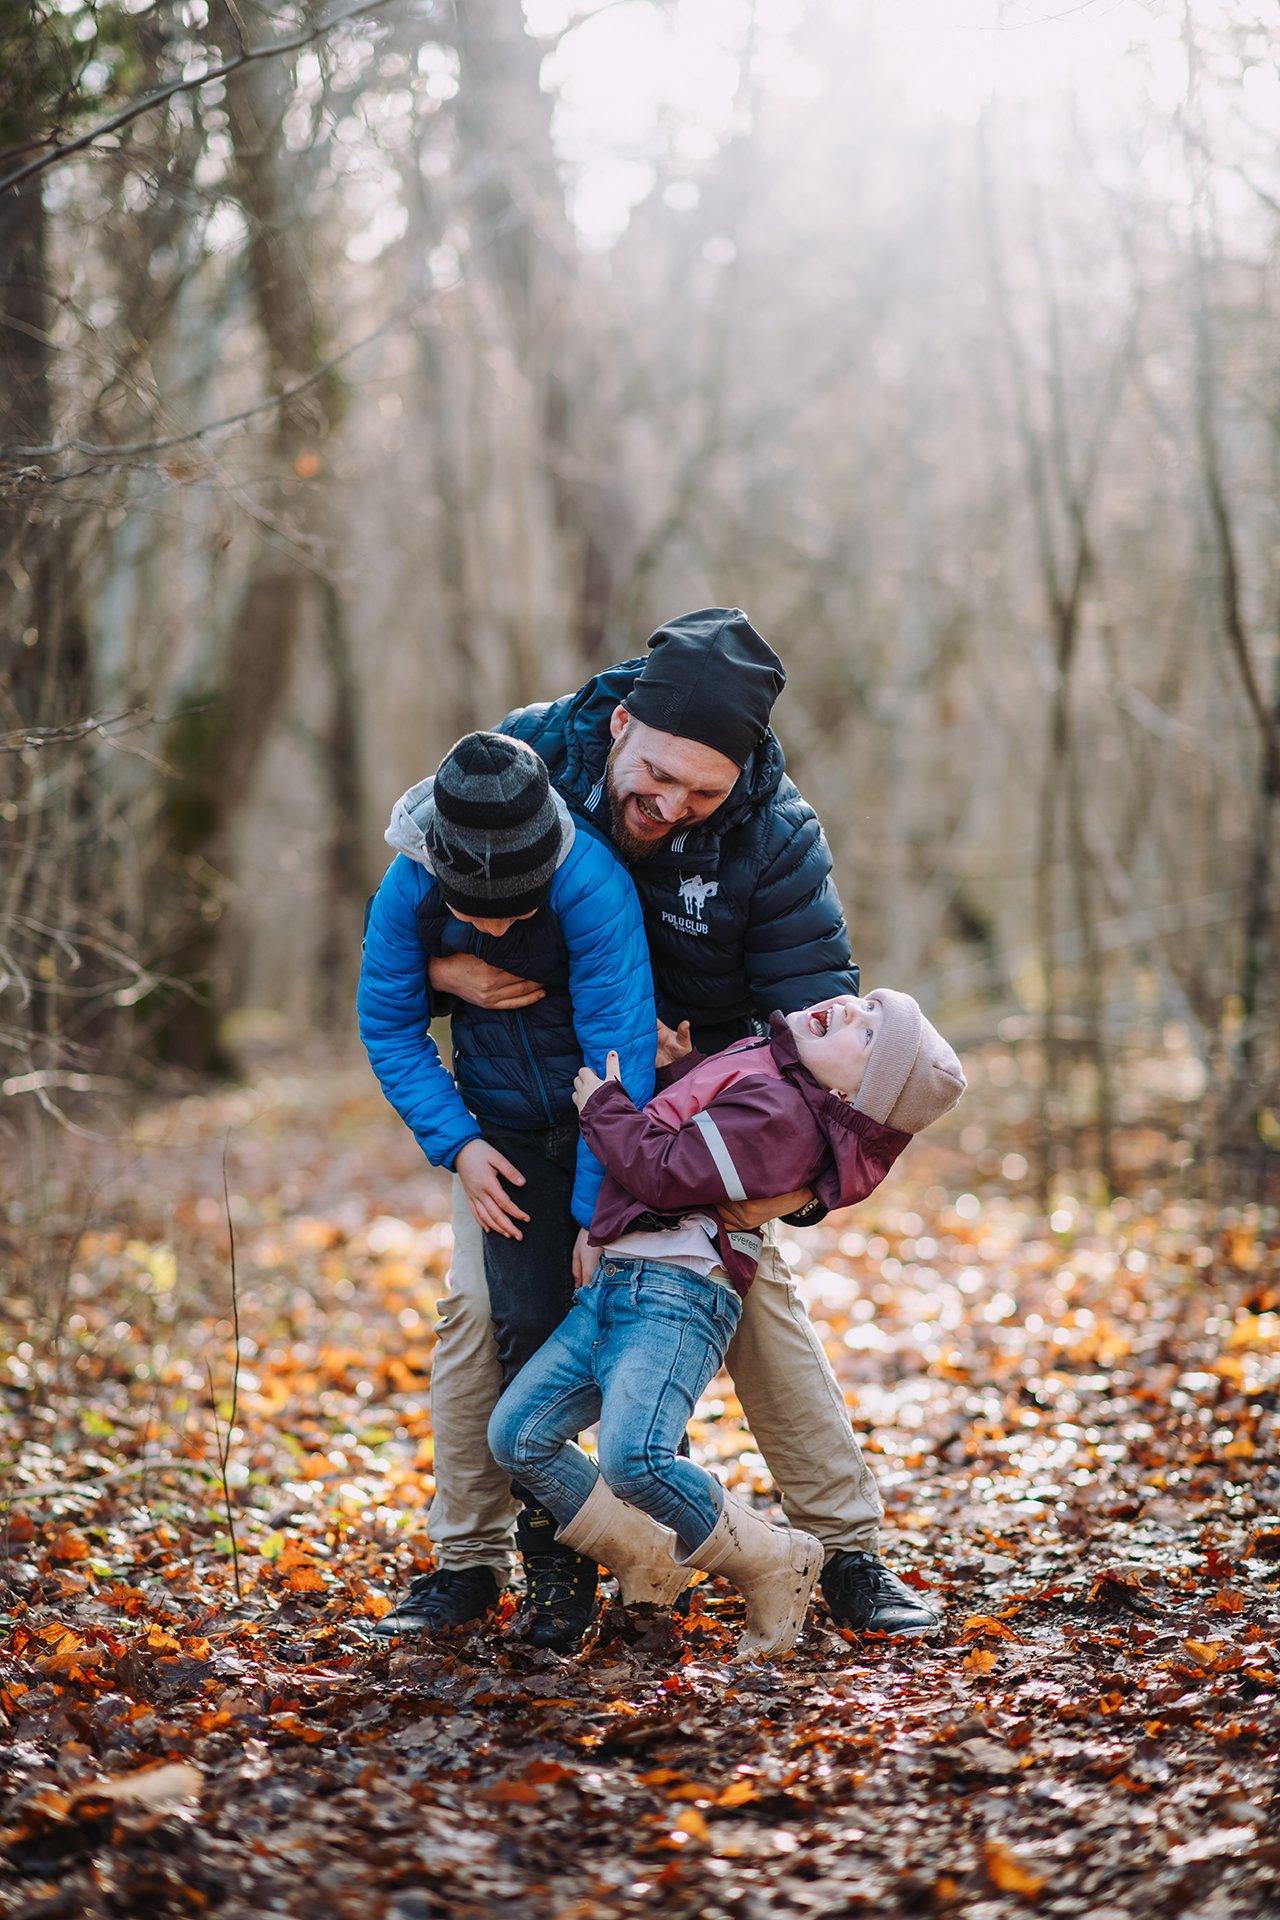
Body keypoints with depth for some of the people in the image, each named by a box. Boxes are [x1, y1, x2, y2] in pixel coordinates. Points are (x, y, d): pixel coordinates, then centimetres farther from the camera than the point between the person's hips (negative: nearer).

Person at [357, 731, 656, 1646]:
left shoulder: (591, 884, -31)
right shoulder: (408, 893, -20)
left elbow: (620, 1051, -29)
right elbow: (391, 1028, -5)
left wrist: (600, 1208, -28)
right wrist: (457, 1143, -16)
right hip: (508, 1133, 3)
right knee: (529, 1326, -6)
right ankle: (553, 1564, 6)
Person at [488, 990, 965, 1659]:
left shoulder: (779, 1113, -15)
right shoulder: (756, 1064, 15)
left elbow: (662, 1171, -18)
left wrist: (602, 1104, -2)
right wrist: (671, 1059, 14)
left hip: (676, 1297, -10)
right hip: (617, 1285, 10)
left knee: (632, 1457, -28)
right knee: (517, 1433, 2)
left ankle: (773, 1565, -4)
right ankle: (647, 1560, 18)